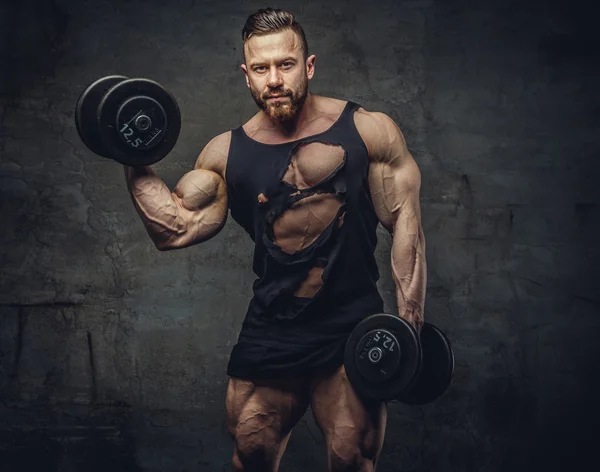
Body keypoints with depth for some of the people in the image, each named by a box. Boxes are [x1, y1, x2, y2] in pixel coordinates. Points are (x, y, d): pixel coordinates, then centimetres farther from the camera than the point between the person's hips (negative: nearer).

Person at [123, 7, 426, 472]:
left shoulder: (368, 130, -1)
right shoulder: (226, 153, 6)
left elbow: (404, 220, -1)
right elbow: (174, 228, 4)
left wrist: (410, 320, -8)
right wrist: (134, 164, -4)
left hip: (352, 328, -2)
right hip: (270, 333, 3)